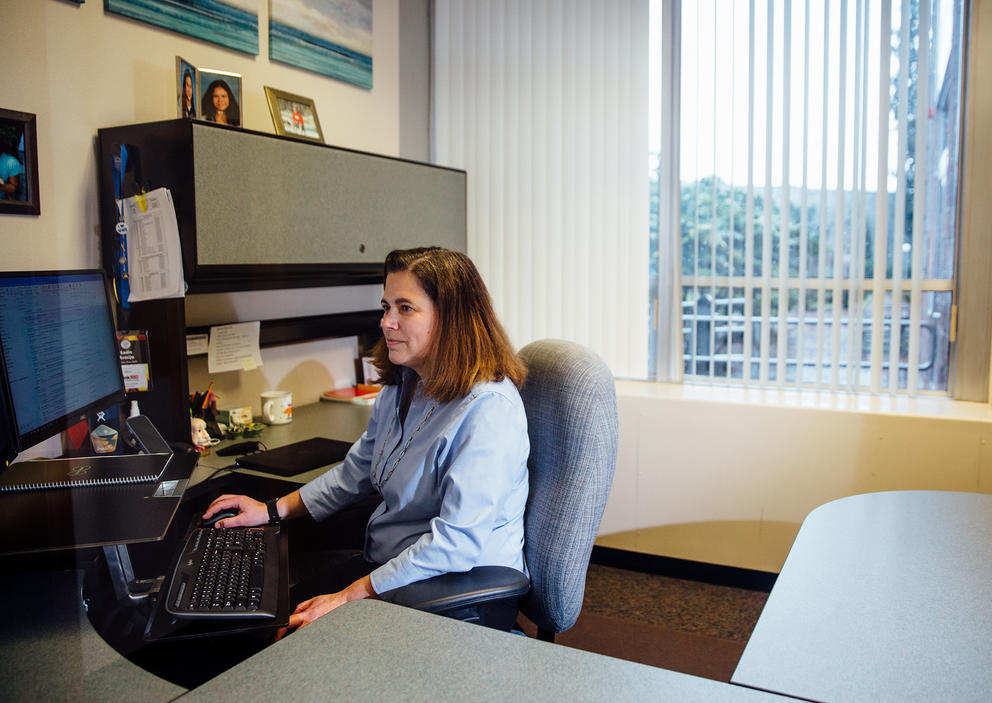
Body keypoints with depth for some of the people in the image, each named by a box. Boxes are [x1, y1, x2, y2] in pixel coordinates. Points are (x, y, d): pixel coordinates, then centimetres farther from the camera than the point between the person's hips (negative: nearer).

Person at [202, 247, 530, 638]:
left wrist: (350, 597, -25)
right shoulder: (400, 388, 6)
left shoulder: (488, 409, -25)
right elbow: (357, 472, 19)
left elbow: (457, 542, -28)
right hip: (387, 567, 8)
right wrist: (273, 510, 12)